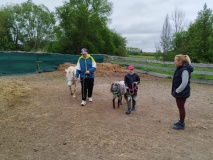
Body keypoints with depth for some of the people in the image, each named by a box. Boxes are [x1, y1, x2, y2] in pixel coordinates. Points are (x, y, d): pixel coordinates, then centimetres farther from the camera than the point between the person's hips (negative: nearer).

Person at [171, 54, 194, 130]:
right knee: (180, 107, 19)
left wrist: (177, 91, -18)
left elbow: (184, 83, -26)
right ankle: (181, 121, 34)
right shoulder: (179, 69, 8)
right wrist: (176, 91, 13)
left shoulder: (184, 70, -22)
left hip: (182, 93, -9)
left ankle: (181, 124, 17)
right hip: (179, 92, 9)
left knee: (181, 108, 3)